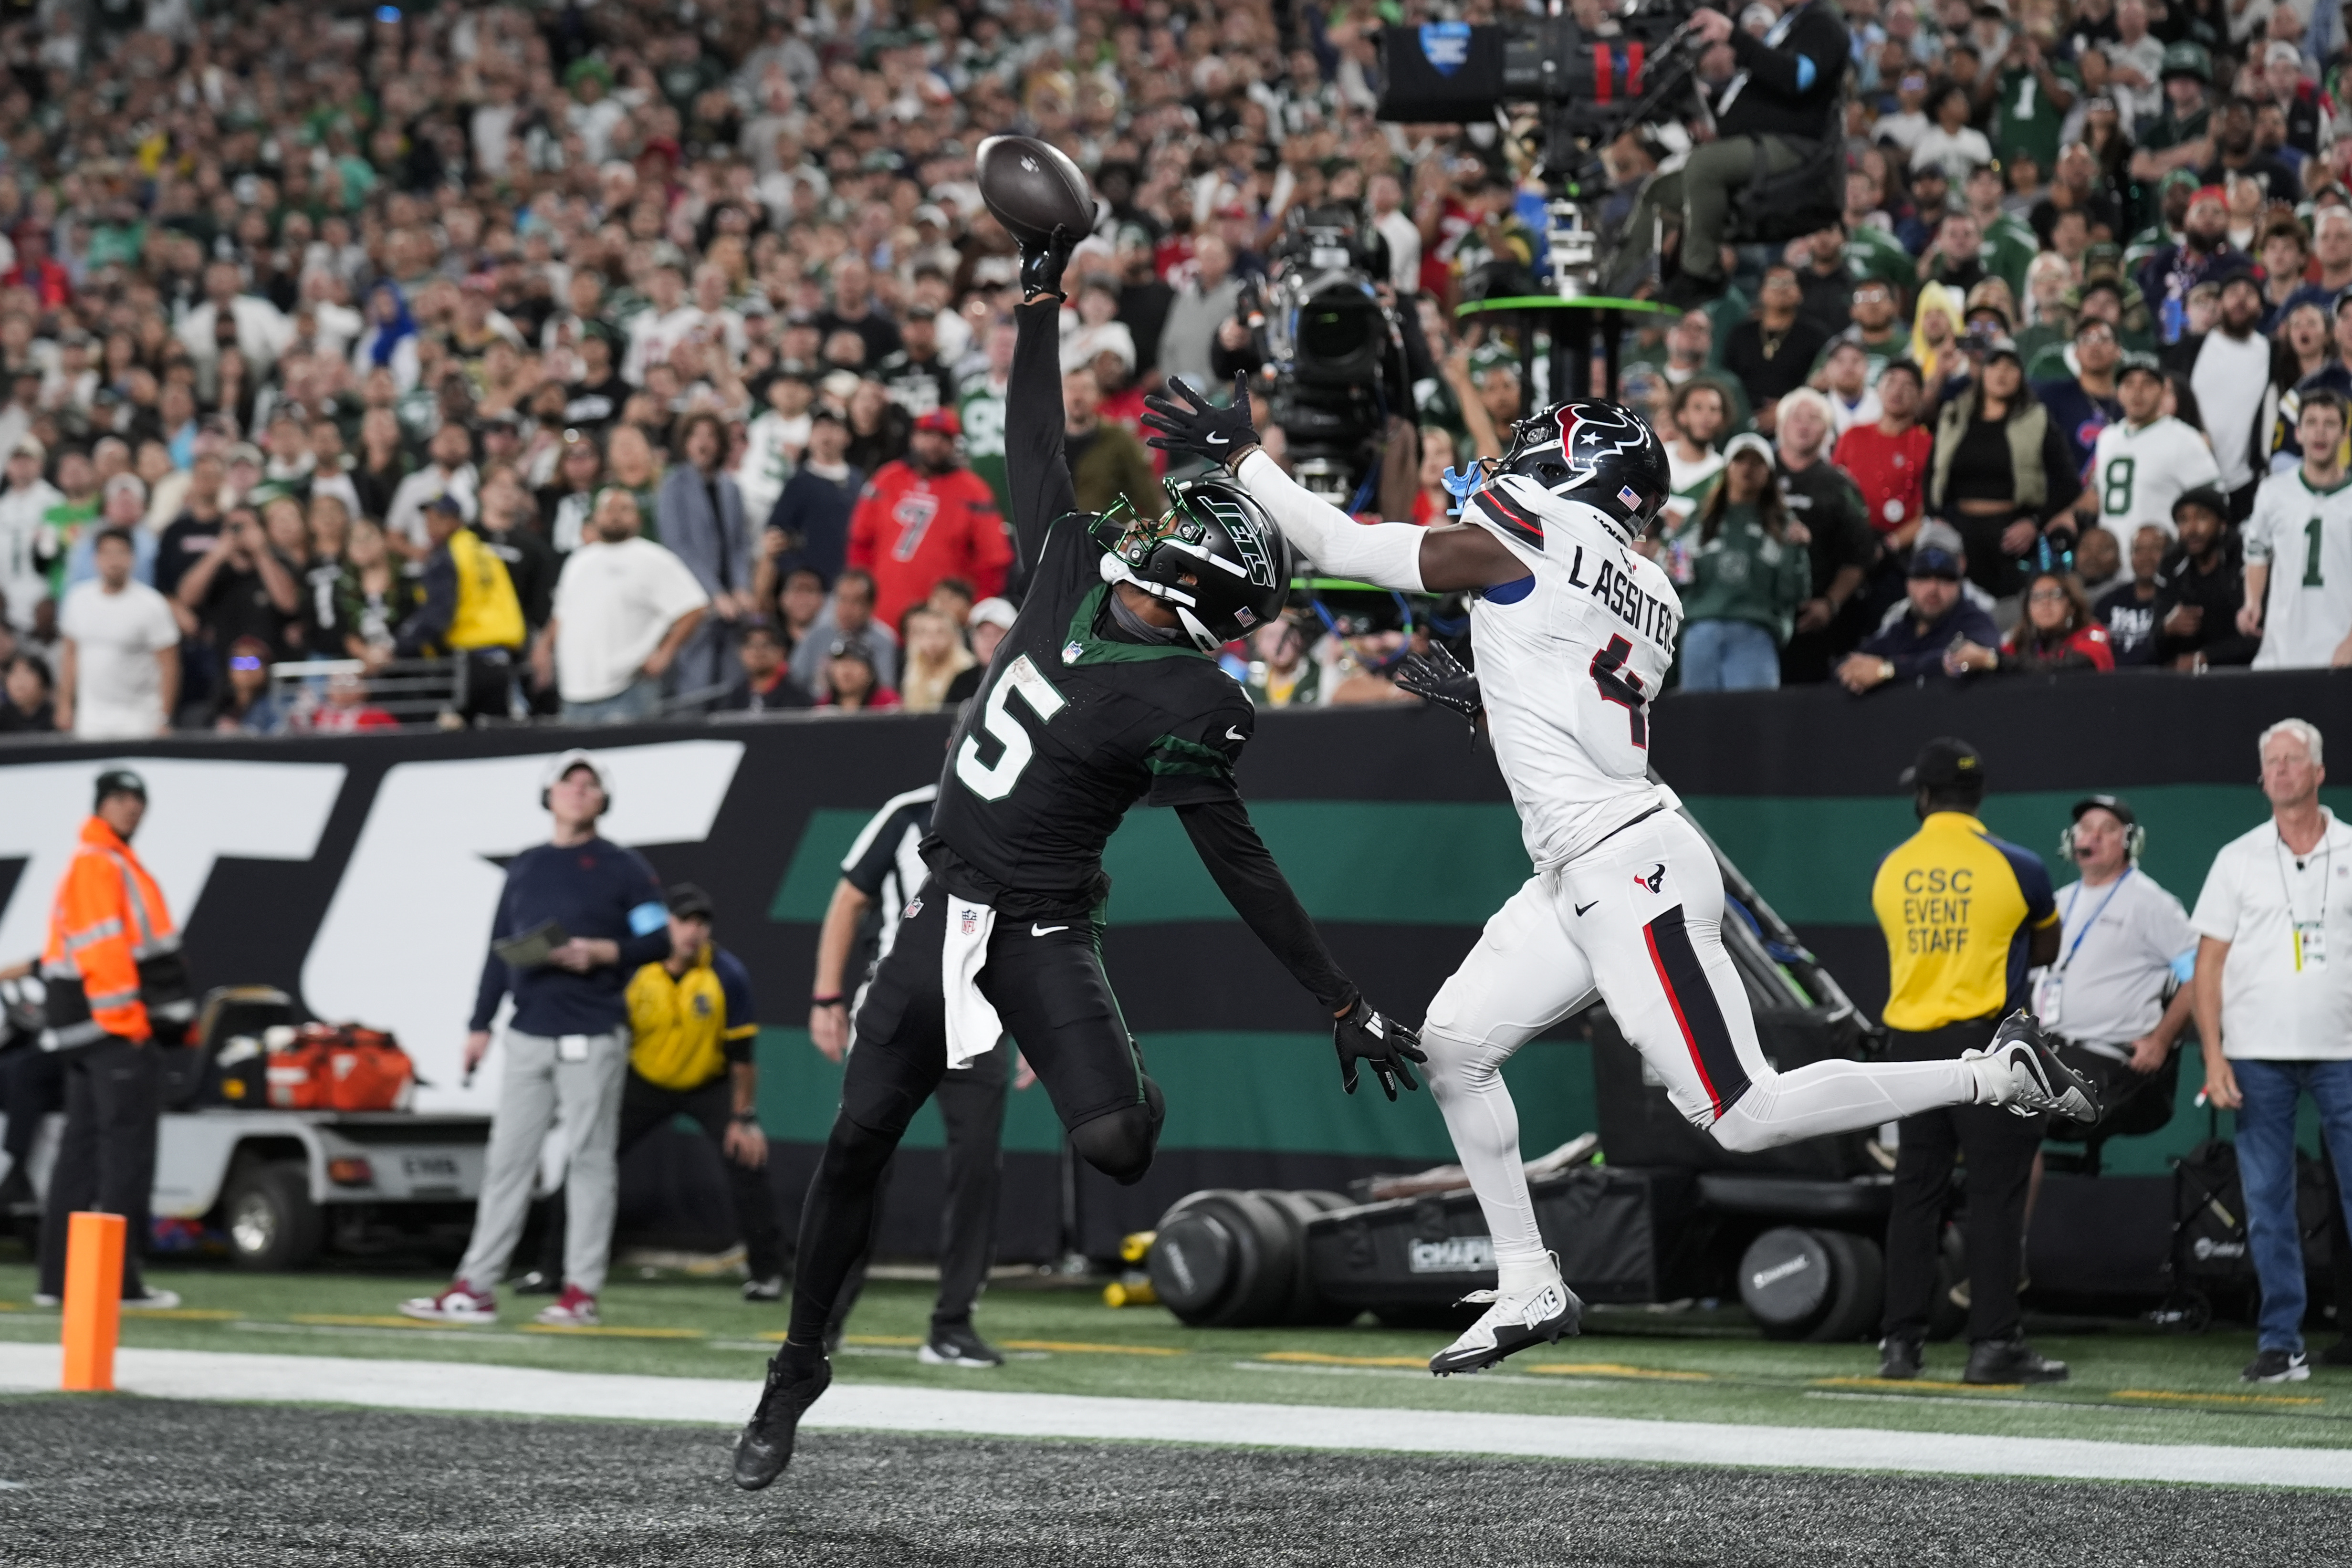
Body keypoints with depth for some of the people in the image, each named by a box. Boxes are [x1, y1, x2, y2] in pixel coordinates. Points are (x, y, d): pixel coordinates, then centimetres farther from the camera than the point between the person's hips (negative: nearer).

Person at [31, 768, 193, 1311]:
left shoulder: (108, 863, 22)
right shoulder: (98, 864, -11)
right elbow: (102, 946, -19)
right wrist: (127, 1018, -20)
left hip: (90, 1035, 11)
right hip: (114, 1025, -11)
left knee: (82, 1148, 11)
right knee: (128, 1146, -10)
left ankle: (57, 1277, 13)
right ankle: (119, 1280, -11)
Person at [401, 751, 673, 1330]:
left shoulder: (624, 868, 2)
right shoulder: (523, 868, 16)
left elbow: (659, 940, -1)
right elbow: (499, 951, 18)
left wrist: (600, 952, -15)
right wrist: (480, 1025, 12)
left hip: (593, 1038, -5)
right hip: (528, 1036, 5)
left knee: (589, 1160, -4)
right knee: (507, 1158, 3)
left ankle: (582, 1291, -1)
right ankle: (476, 1287, 4)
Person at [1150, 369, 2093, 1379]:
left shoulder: (1517, 549, -8)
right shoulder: (1647, 597, 15)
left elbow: (1342, 548, -2)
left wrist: (1241, 454, 8)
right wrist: (1487, 703, 28)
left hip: (1632, 872, -10)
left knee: (1743, 1116, -11)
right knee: (1454, 1042, 10)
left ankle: (1996, 1076, -6)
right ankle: (1530, 1287, 14)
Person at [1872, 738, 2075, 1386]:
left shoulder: (1890, 870, 6)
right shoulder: (2016, 868, -4)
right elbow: (2046, 949, 10)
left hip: (1909, 1042, 4)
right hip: (1985, 1040, -4)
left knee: (1915, 1193, 9)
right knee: (1995, 1193, -3)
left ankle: (1902, 1341, 10)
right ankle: (1993, 1344, -6)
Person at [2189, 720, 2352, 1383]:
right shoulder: (2238, 859, 9)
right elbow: (2208, 964, 7)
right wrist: (2213, 1056, -3)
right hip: (2258, 1054, 1)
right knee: (2267, 1202, 2)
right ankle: (2281, 1343, 7)